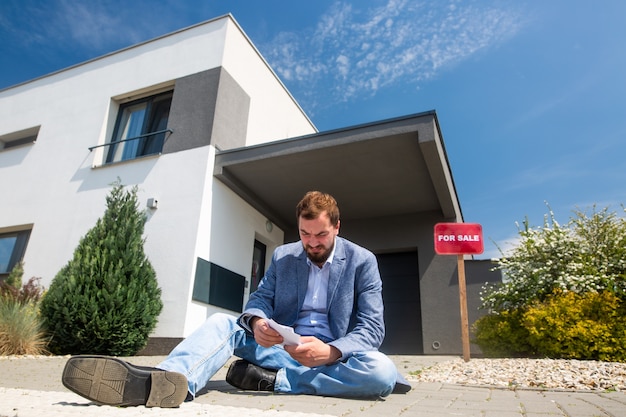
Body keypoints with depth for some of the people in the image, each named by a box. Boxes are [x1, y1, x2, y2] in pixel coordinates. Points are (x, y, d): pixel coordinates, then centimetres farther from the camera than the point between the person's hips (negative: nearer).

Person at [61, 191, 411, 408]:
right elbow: (260, 300, 0)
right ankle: (167, 380, -50)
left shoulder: (363, 261, -5)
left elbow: (372, 328, -11)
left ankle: (269, 380, -28)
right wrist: (257, 322, -26)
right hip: (283, 348, 2)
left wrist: (331, 351, -31)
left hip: (331, 356, -2)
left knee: (382, 371, -34)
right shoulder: (283, 256, 5)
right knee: (223, 322, -19)